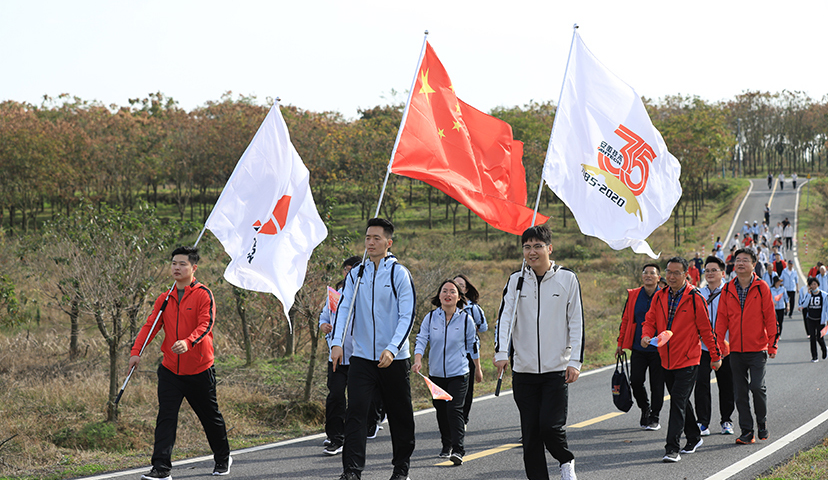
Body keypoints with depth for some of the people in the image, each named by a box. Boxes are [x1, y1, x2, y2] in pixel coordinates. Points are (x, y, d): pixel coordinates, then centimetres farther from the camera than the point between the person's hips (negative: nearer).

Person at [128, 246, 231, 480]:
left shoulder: (203, 295, -8)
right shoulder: (165, 299, 8)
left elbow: (206, 323, -21)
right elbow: (151, 325, 0)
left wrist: (188, 342, -40)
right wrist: (136, 351, -15)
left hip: (199, 370, -3)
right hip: (170, 370, 3)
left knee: (210, 416, 12)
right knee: (166, 417, -8)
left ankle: (222, 458, 34)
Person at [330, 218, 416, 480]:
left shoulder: (399, 274, -4)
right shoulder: (356, 275, 7)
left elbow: (407, 316, -10)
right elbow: (343, 308, 0)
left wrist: (392, 349, -22)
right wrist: (336, 343, -16)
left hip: (394, 359, -2)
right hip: (362, 357, 2)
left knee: (399, 416, 9)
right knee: (356, 411, -11)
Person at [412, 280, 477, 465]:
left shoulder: (466, 319, -1)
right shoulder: (430, 318, 1)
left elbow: (472, 345, 9)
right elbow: (421, 340, -6)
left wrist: (478, 368, 15)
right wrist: (418, 360, -23)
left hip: (458, 373, -3)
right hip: (436, 373, 3)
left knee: (454, 409, -15)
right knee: (441, 411, 11)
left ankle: (458, 450, -17)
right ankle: (446, 446, 27)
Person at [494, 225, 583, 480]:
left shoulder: (567, 279, 2)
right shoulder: (516, 280, 6)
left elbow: (576, 322, 2)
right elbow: (505, 316, -3)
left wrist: (575, 361, -6)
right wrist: (501, 352, -18)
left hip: (557, 369, -2)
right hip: (523, 369, 2)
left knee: (550, 426, -11)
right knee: (530, 431, 2)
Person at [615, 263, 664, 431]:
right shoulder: (633, 295, 6)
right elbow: (625, 319, 12)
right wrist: (620, 343, 10)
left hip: (658, 349, -2)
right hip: (638, 348, 2)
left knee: (657, 384, 2)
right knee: (635, 381, -3)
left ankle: (654, 417, 16)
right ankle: (645, 408, 23)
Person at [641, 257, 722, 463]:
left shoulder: (695, 299, -9)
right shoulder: (659, 297, 6)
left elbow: (706, 329, -5)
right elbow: (650, 321, 10)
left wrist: (716, 356, 0)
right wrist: (646, 335, -13)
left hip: (687, 361, -6)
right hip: (667, 360, 6)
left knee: (678, 402, -13)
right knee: (681, 401, 18)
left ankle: (672, 448, -15)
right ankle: (694, 438, 34)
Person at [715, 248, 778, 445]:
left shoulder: (761, 287, -3)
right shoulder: (727, 289, 5)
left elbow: (770, 317, -1)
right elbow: (722, 318, 7)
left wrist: (772, 344, -4)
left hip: (757, 349, -3)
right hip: (736, 350, 3)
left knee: (757, 387, -10)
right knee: (740, 392, 4)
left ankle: (762, 424, 13)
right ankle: (747, 432, 11)